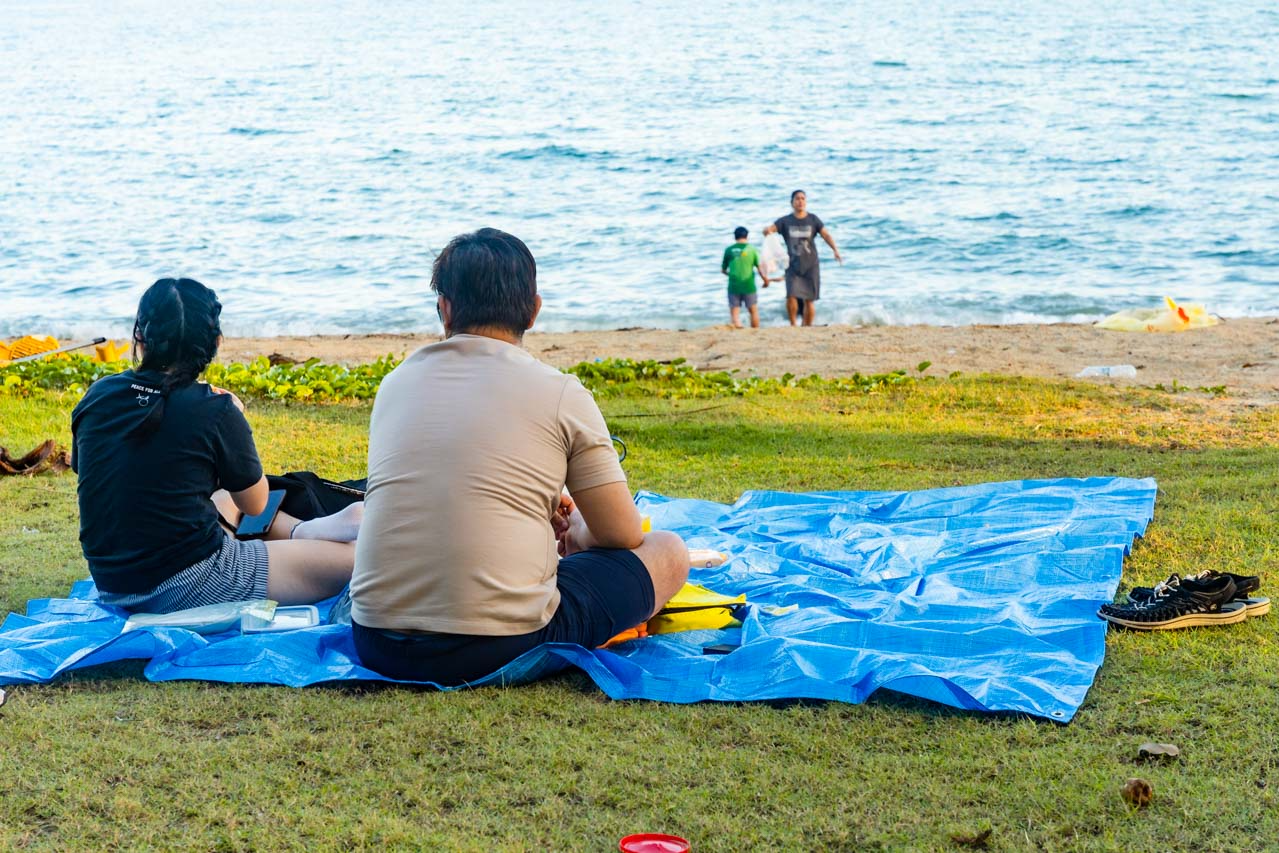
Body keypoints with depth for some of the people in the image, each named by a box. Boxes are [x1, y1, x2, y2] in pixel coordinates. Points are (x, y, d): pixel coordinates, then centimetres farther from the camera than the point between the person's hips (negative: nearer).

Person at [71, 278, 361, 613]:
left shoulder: (97, 397, -1)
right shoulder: (215, 411, -13)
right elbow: (255, 505, 2)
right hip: (184, 590, -7)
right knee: (352, 560, 0)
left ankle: (302, 531, 35)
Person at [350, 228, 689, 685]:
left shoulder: (397, 382, 10)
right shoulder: (561, 394, -4)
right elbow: (622, 536, 4)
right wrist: (573, 531, 27)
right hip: (503, 649, -5)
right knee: (667, 552, 13)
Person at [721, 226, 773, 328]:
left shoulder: (729, 250, 2)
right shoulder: (752, 249, -2)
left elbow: (723, 270, 11)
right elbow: (761, 269, -4)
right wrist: (766, 280, 13)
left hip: (733, 285, 0)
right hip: (748, 285, 0)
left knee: (734, 313, 0)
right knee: (754, 311, 15)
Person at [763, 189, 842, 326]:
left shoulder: (813, 219, 4)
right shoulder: (785, 221, 4)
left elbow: (826, 234, -3)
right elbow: (770, 229, -6)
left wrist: (835, 250, -19)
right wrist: (768, 231, -32)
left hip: (811, 266, 0)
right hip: (793, 266, 0)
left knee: (809, 300, -1)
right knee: (791, 296, -16)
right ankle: (793, 325, 5)